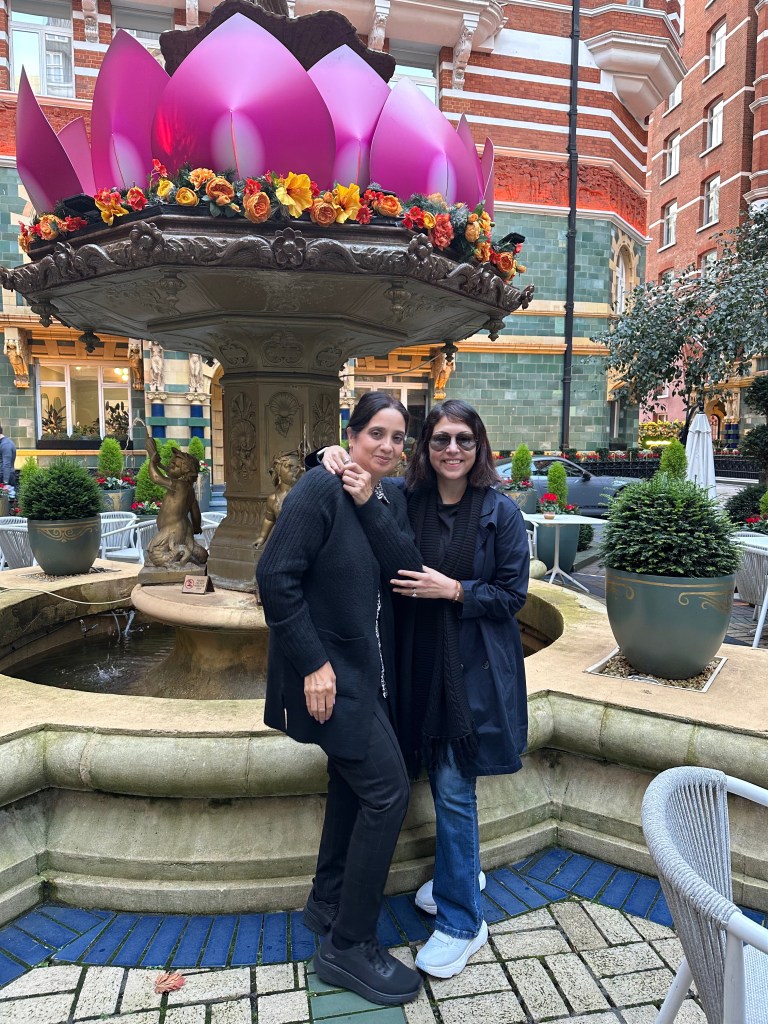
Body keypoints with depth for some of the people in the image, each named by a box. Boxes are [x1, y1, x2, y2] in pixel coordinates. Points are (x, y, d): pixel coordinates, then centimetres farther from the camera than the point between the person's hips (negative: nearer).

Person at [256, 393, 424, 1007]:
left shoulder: (391, 497, 5)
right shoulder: (320, 490, -16)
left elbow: (408, 572, -7)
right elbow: (276, 577, -19)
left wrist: (370, 507, -17)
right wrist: (313, 663, -20)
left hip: (369, 668, 8)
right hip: (327, 670, -8)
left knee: (354, 783, 19)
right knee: (388, 790, -6)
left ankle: (327, 904, 42)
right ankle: (348, 946, 13)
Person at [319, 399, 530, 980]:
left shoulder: (501, 513, -9)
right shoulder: (409, 503, -1)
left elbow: (513, 595, -7)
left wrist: (454, 590, -19)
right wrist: (337, 459, -10)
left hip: (475, 669, -4)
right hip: (422, 664, 4)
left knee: (454, 787, 1)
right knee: (440, 776, 18)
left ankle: (461, 924, 22)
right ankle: (462, 872, 45)